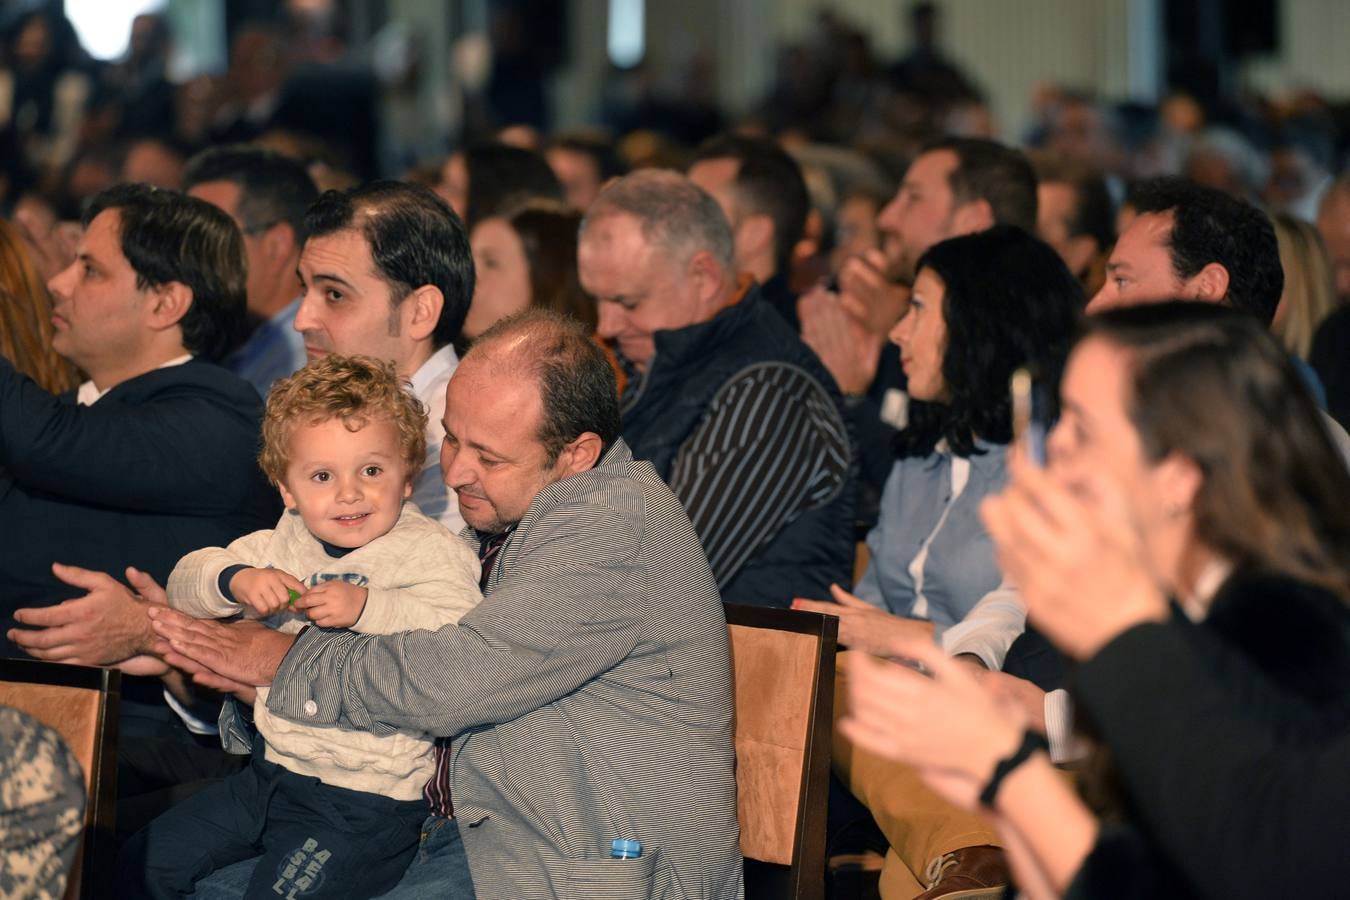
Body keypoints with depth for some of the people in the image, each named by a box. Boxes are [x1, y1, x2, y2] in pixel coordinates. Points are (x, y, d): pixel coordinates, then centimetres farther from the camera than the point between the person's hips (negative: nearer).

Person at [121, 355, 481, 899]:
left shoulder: (430, 551, -10)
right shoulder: (286, 545, 9)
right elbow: (185, 584, 9)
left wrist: (366, 606, -34)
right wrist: (236, 579, -13)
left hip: (367, 798, -7)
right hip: (274, 770, 7)